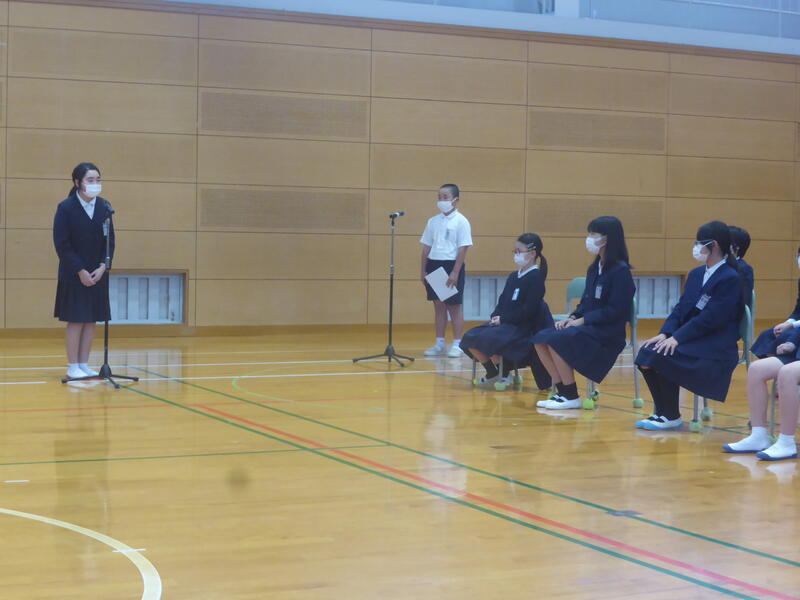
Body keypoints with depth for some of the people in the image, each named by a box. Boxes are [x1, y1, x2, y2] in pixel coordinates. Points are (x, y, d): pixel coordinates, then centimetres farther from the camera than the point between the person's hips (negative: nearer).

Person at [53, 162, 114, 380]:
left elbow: (110, 240, 4)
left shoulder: (104, 207, 0)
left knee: (91, 320, 5)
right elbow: (62, 244, -11)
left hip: (97, 273, 4)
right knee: (76, 319, -2)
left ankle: (84, 364, 13)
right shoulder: (66, 208, -10)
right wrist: (81, 271, -14)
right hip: (74, 274, -4)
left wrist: (102, 267, -8)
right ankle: (72, 367, 5)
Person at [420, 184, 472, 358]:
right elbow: (427, 246, 14)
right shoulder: (433, 221, 9)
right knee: (438, 305, 9)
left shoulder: (461, 221, -6)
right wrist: (423, 270, 9)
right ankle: (439, 344, 15)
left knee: (454, 306, 0)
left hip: (452, 265, -5)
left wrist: (455, 272, -16)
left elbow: (463, 249, -10)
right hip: (434, 265, 5)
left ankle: (457, 345, 5)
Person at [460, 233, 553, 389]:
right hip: (504, 323, 8)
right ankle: (492, 372, 13)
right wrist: (496, 317, -3)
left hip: (525, 328, -8)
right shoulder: (513, 277, 16)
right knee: (471, 338, -5)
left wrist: (503, 319, -17)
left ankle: (505, 373, -5)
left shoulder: (535, 278, -10)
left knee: (487, 339, -28)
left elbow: (528, 311, -18)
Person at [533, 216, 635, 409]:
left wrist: (582, 320, -17)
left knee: (555, 340, -26)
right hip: (587, 327, 8)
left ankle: (571, 396, -14)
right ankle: (562, 391, -4)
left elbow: (615, 310, -17)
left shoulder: (620, 270, -11)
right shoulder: (594, 268, 15)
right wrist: (572, 317, -1)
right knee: (541, 339, -10)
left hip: (608, 333, -8)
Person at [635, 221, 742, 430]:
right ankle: (662, 411, -3)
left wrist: (677, 338, -22)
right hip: (690, 340, 8)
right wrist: (666, 333, -7)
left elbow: (709, 319, -20)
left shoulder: (730, 279, -13)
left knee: (662, 357, -26)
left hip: (715, 350, -8)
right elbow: (681, 308, 10)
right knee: (647, 353, -15)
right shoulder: (696, 274, 13)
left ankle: (671, 417, -10)